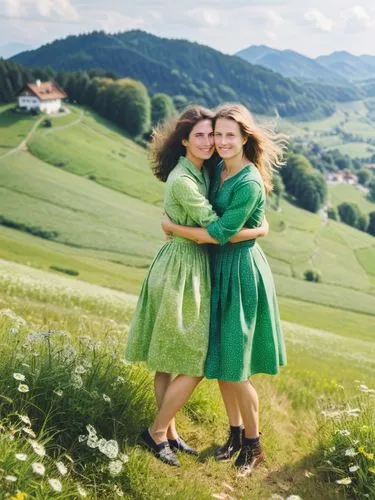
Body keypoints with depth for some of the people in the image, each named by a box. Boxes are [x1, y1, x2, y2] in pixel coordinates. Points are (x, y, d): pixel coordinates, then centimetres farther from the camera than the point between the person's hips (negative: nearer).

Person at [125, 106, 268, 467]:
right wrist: (262, 230, -9)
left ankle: (169, 433, 28)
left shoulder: (203, 171, 8)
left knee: (168, 360, 16)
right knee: (194, 365, -1)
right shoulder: (182, 180, -20)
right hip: (181, 270, -9)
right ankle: (156, 432, 15)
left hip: (192, 269, 9)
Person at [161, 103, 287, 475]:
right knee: (217, 358, 15)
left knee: (234, 367, 1)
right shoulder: (217, 169, 3)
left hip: (241, 271, -8)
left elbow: (219, 233, -22)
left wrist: (172, 228, -11)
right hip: (218, 268, 8)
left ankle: (253, 445, 21)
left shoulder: (250, 183, -22)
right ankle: (235, 433, 32)